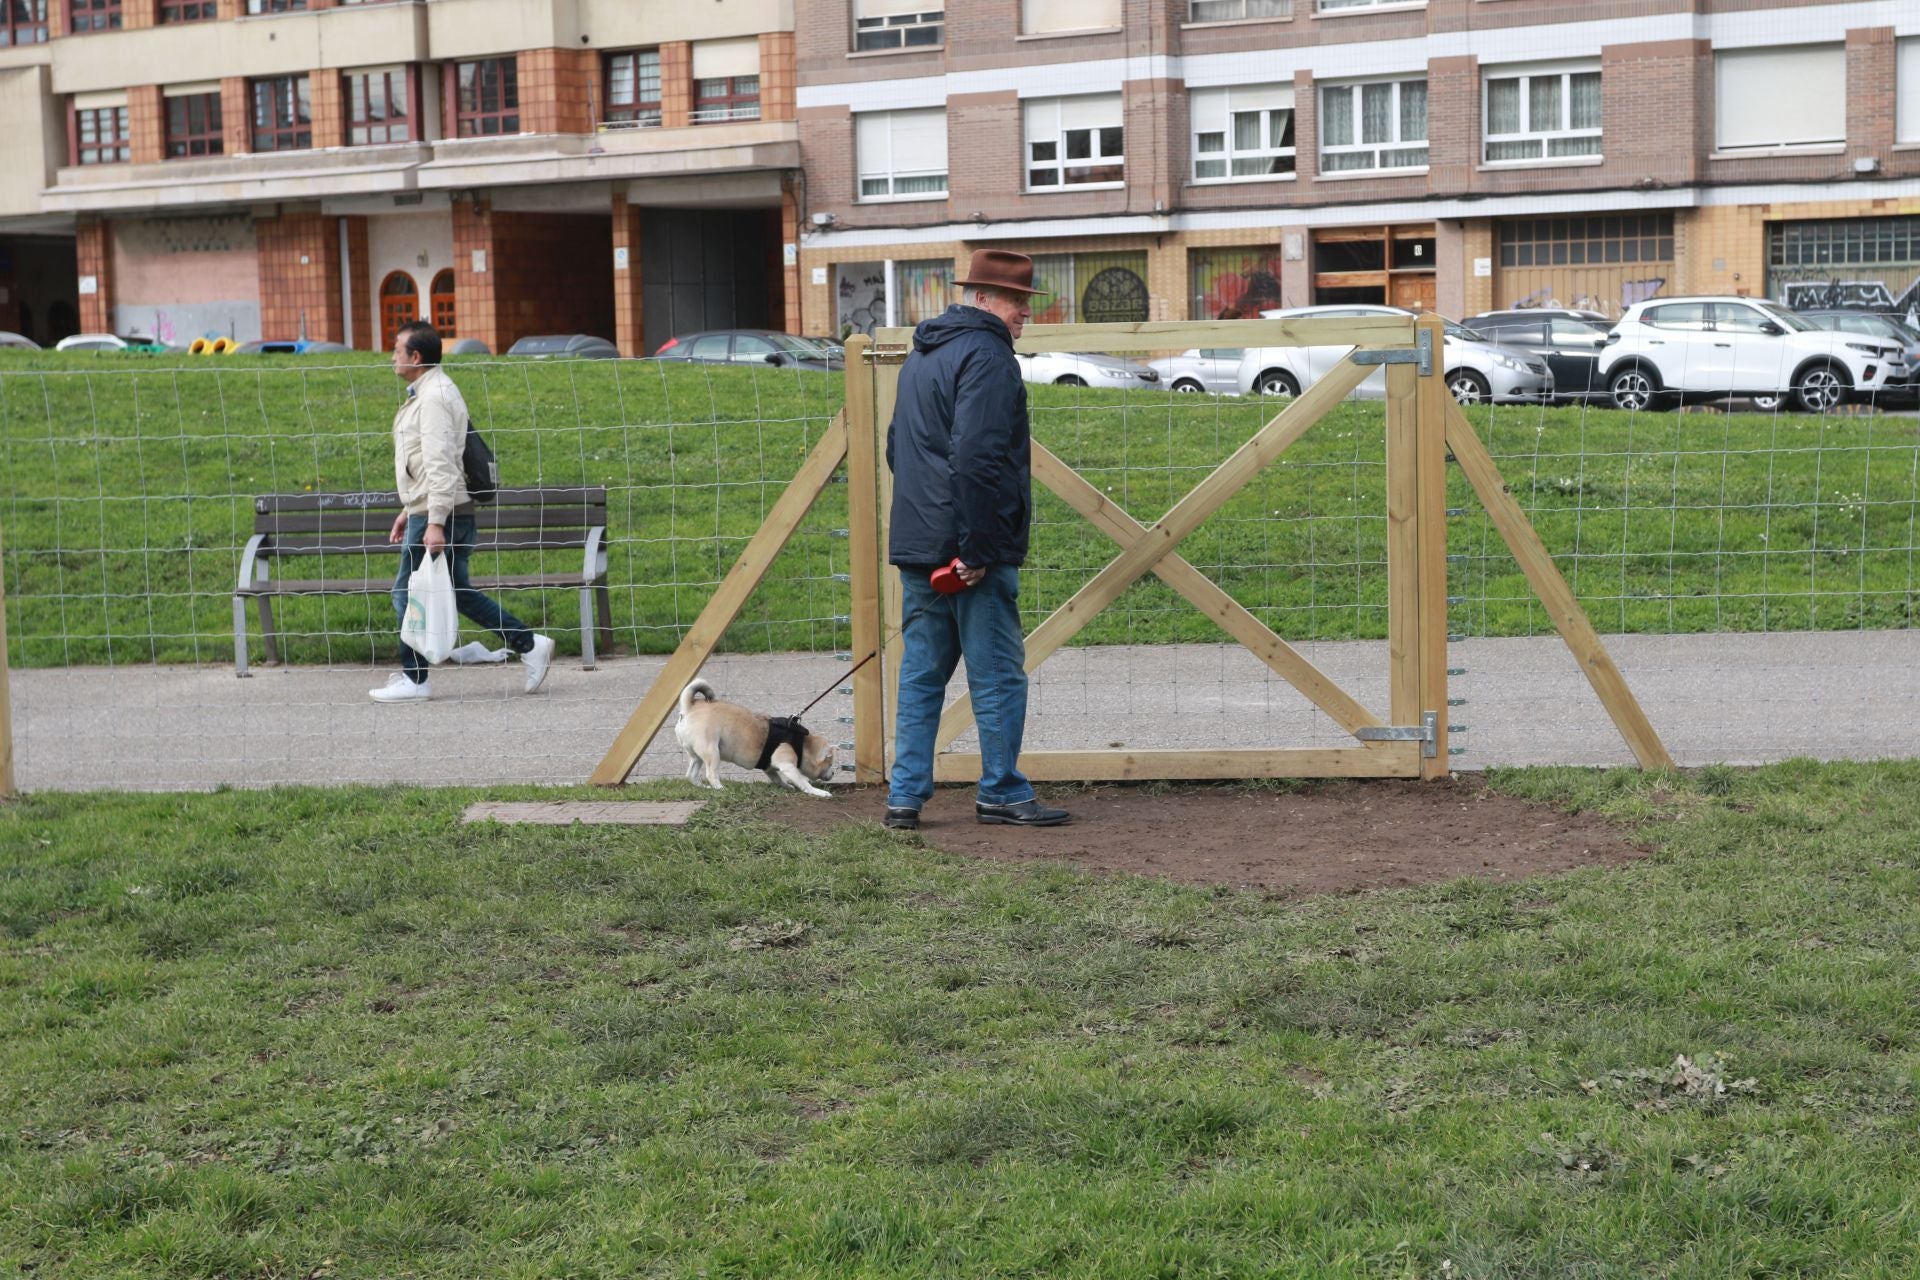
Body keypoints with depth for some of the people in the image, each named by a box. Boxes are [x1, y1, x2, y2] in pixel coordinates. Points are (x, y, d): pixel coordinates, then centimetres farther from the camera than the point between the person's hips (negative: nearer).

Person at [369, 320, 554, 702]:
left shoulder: (435, 397, -16)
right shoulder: (426, 393, 18)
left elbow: (439, 463, -23)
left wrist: (435, 523, -26)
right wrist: (409, 510, 27)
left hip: (439, 515, -10)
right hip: (428, 513, 10)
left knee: (408, 593, -2)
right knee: (459, 593, 13)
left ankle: (414, 679, 6)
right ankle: (529, 645, 12)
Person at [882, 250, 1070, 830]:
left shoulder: (921, 355, 18)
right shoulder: (987, 355, -13)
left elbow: (896, 447, 25)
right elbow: (978, 457, -23)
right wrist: (978, 548, -22)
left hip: (918, 543, 9)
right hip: (969, 547, -9)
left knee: (921, 672, 11)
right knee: (998, 674, 1)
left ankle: (905, 797, 12)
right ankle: (1002, 794, 8)